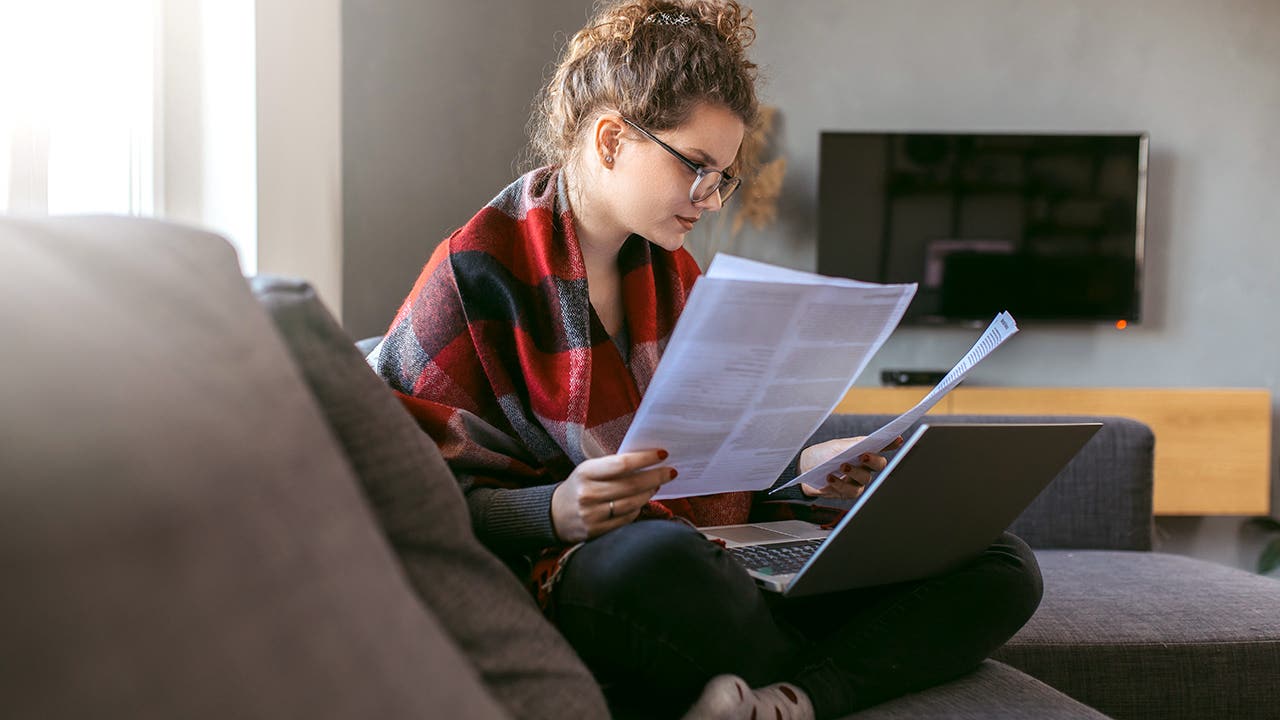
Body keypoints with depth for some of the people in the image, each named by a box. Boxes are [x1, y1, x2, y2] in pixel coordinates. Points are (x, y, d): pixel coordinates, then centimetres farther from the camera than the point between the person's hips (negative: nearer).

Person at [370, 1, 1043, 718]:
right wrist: (554, 513, -23)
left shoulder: (674, 272, 18)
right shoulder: (478, 272, -4)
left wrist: (797, 464, 7)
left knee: (1005, 568, -7)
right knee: (656, 557, -45)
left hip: (733, 568, 8)